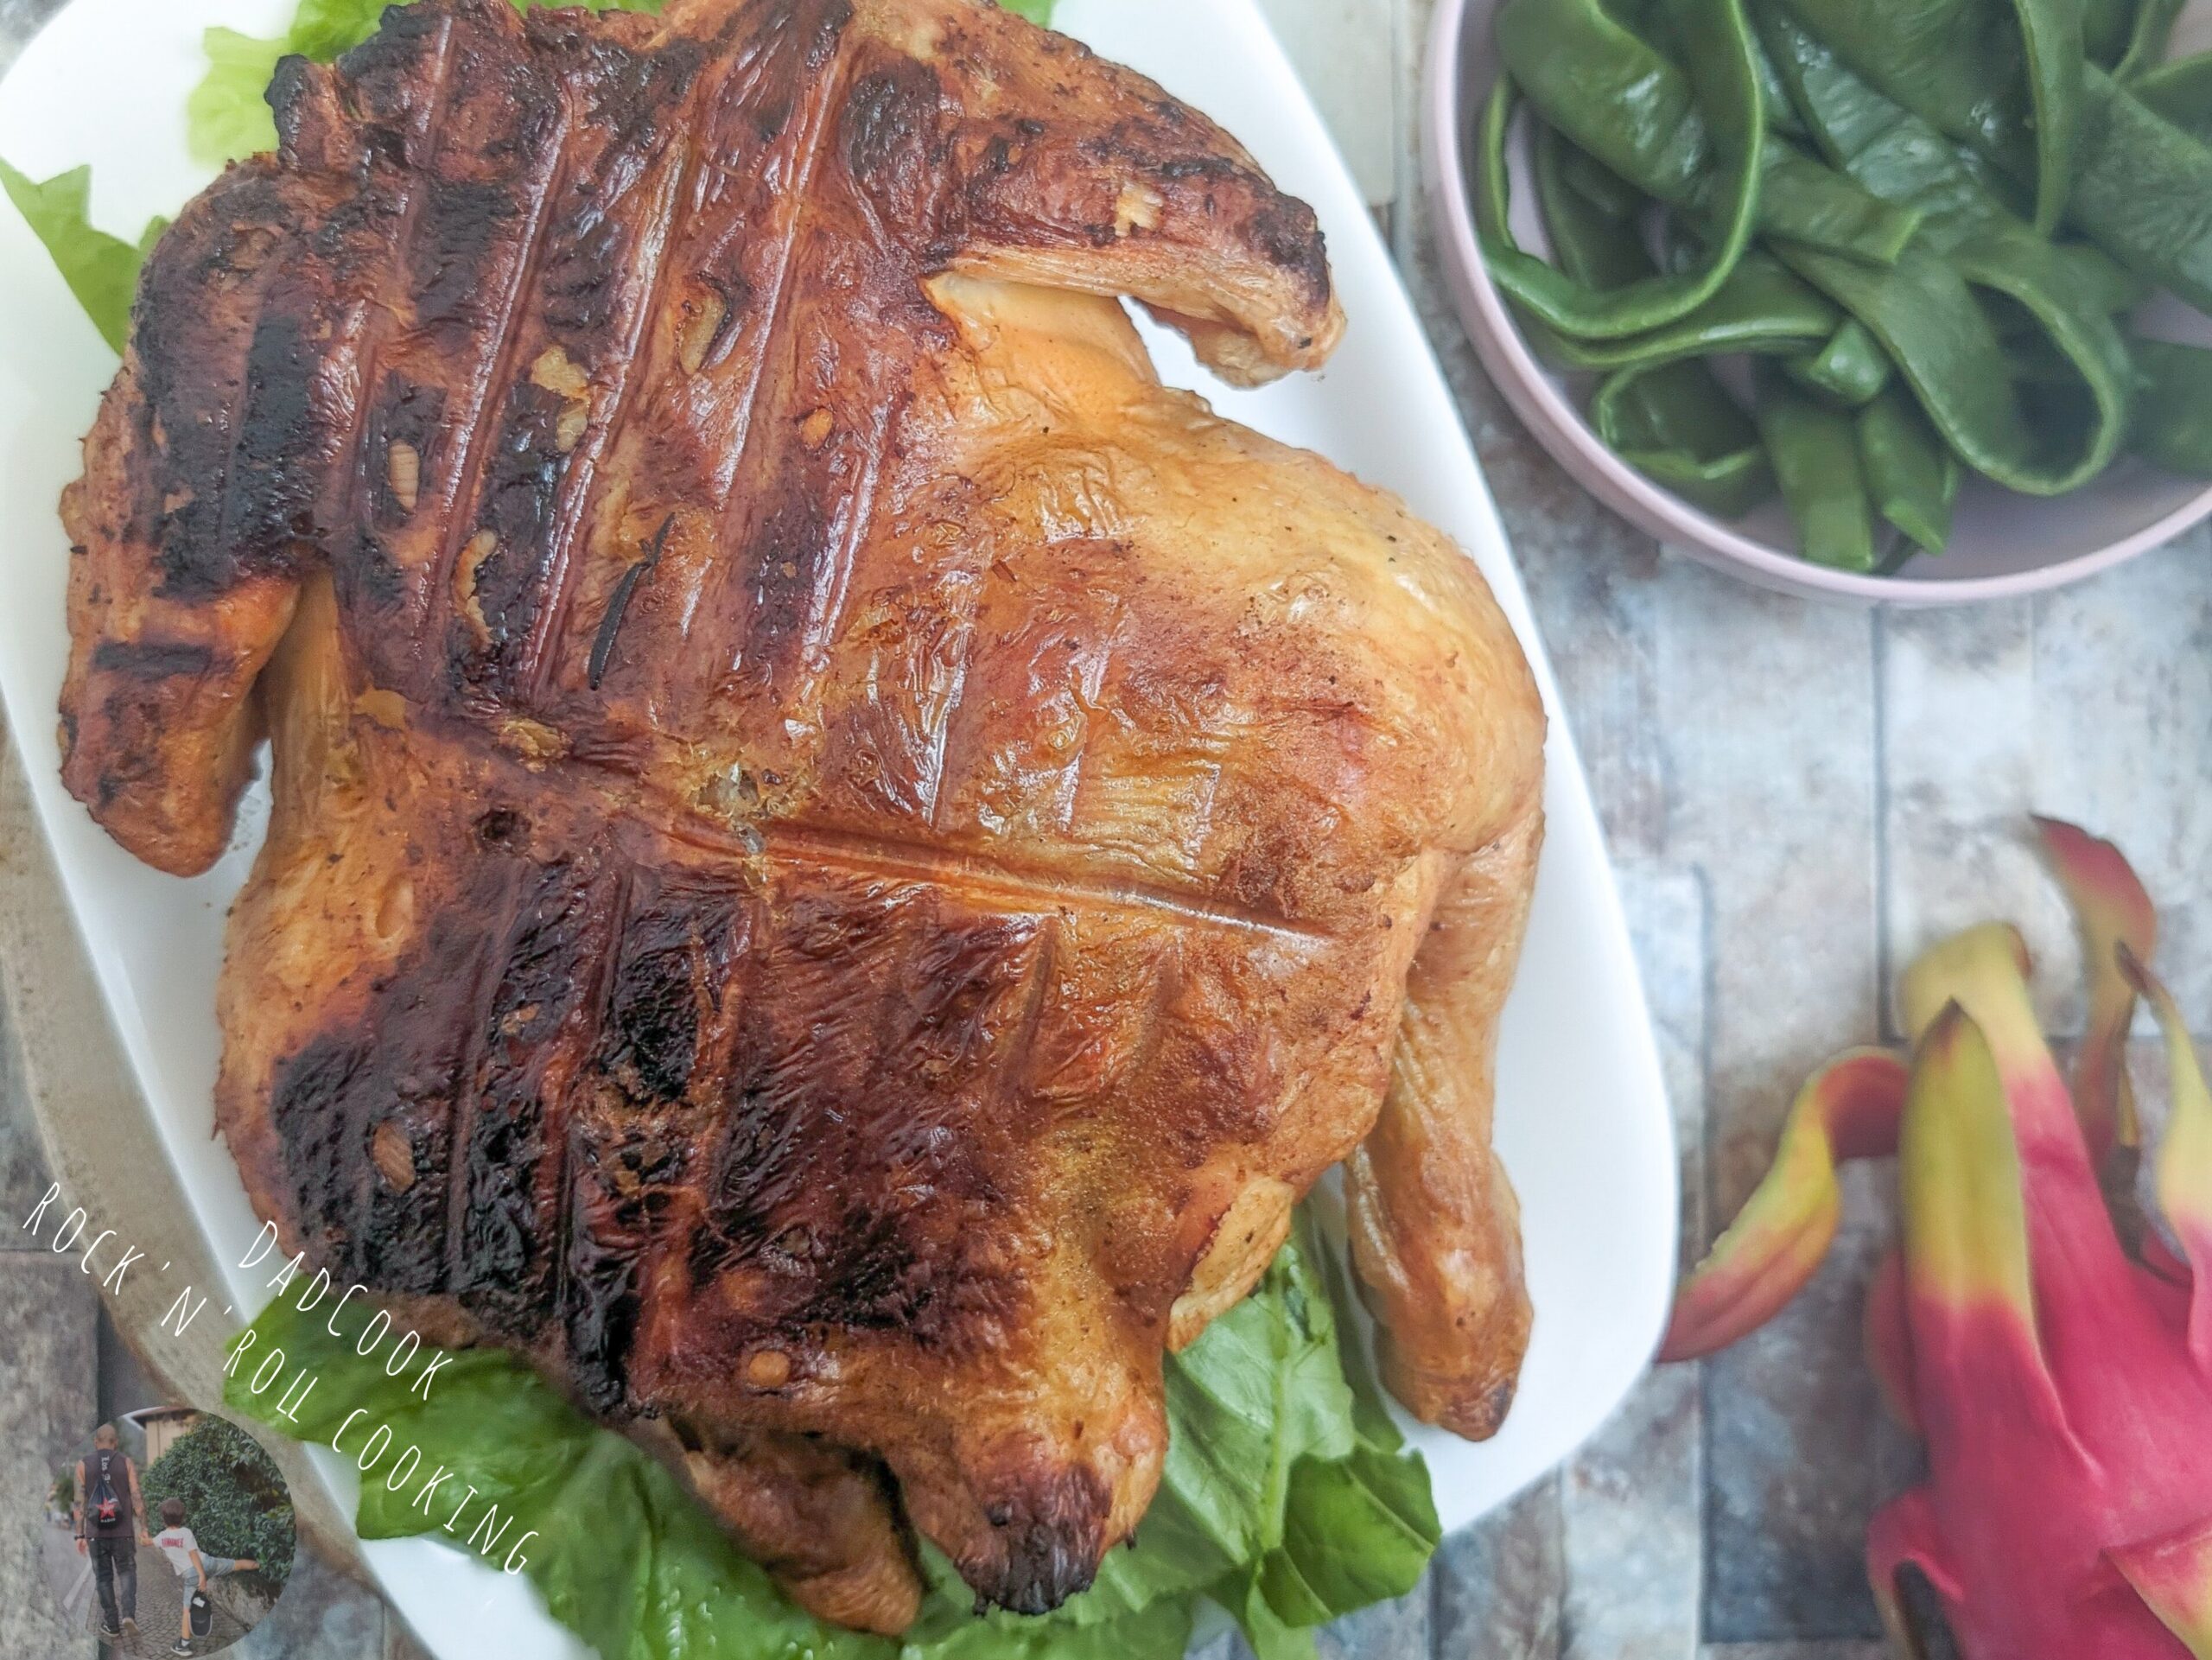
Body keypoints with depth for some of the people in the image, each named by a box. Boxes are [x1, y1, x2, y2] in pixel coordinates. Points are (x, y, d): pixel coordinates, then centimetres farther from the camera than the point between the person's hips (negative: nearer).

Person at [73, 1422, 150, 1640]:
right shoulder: (127, 1462, 0)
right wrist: (143, 1529, -1)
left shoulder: (83, 1465, 2)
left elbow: (80, 1502, -1)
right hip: (123, 1532, -1)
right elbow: (137, 1498, -4)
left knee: (104, 1578, 12)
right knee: (127, 1571, 11)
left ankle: (111, 1625, 14)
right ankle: (129, 1614, -10)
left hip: (96, 1532, 1)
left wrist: (80, 1535, 4)